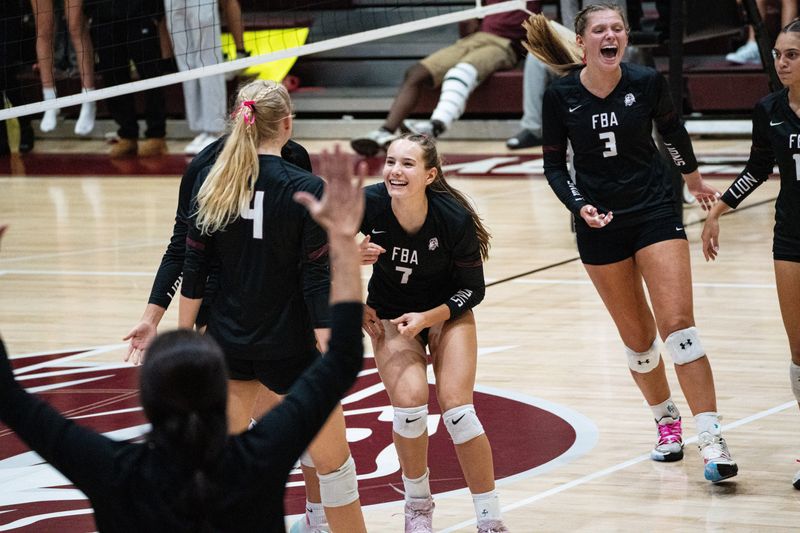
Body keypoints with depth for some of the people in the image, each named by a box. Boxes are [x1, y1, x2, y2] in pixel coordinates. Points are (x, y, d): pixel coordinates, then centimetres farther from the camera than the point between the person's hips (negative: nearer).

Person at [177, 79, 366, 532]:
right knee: (333, 458, 8)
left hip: (228, 342, 5)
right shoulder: (307, 190, -15)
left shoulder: (211, 180, -2)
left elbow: (194, 267, 2)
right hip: (289, 348, -5)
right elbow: (318, 280, -15)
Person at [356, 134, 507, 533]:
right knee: (410, 404, -19)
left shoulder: (454, 218, -27)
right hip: (390, 314, 1)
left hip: (447, 311, -1)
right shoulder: (369, 204, -25)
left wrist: (427, 319, -25)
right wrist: (353, 255, -25)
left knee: (457, 410, -15)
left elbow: (473, 289, -14)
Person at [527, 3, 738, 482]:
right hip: (599, 223, 1)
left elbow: (672, 129, 11)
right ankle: (667, 421, 32)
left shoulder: (647, 82, -9)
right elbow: (554, 164, 1)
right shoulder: (561, 95, -9)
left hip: (655, 211, -1)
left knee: (677, 324, -13)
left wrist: (693, 177, 25)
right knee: (637, 337, 8)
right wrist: (579, 206, -16)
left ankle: (712, 441, -15)